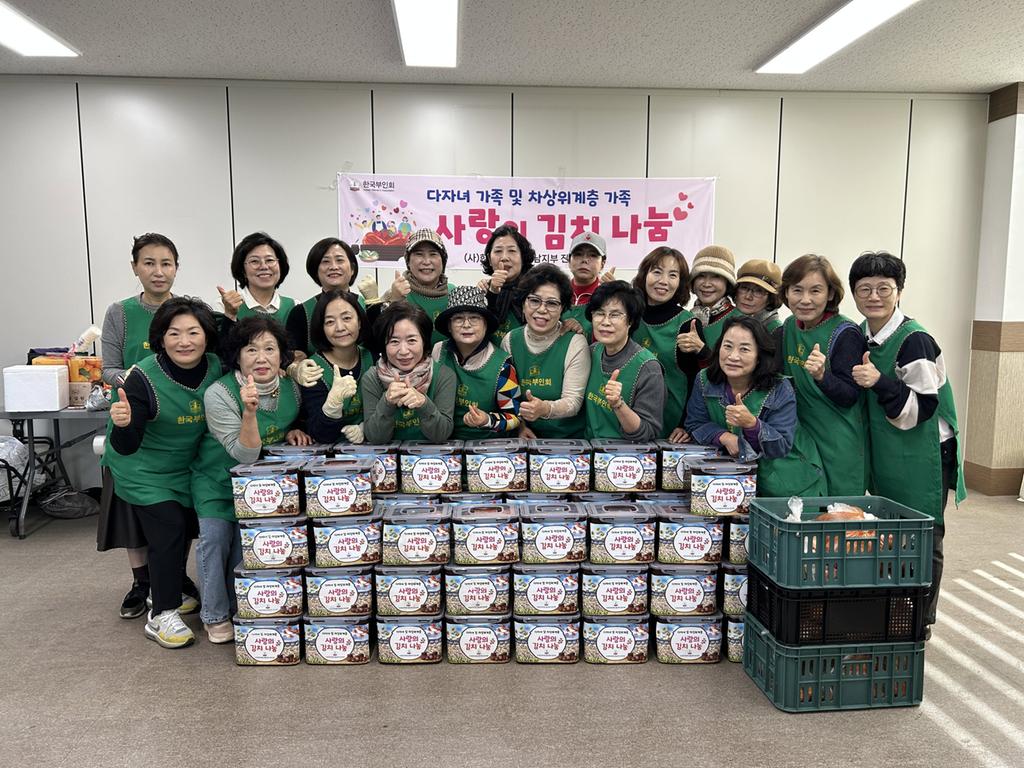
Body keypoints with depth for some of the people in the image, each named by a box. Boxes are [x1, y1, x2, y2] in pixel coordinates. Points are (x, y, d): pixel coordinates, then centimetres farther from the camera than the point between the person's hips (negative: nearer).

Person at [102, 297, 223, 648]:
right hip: (144, 470, -5)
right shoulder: (144, 377, -27)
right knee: (168, 530, -12)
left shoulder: (216, 368, -15)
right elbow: (126, 447, -28)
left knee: (187, 527, 14)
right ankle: (162, 616, 4)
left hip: (186, 468, 5)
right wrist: (123, 424, -49)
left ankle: (168, 589, 40)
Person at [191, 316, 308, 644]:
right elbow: (245, 454, -29)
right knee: (215, 536, -14)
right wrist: (249, 411, -43)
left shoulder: (291, 388, -11)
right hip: (218, 480, -3)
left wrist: (291, 433, -11)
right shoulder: (219, 394, -25)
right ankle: (215, 616, 7)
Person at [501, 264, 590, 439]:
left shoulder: (575, 343, -7)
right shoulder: (510, 340, 2)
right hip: (525, 436, 1)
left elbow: (573, 401, -12)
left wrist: (546, 409, -31)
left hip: (568, 437, -1)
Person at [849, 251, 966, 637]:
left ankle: (922, 620, 21)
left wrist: (880, 383, -32)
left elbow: (922, 408, -21)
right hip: (884, 455, 7)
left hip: (923, 456, -7)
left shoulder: (914, 340, -19)